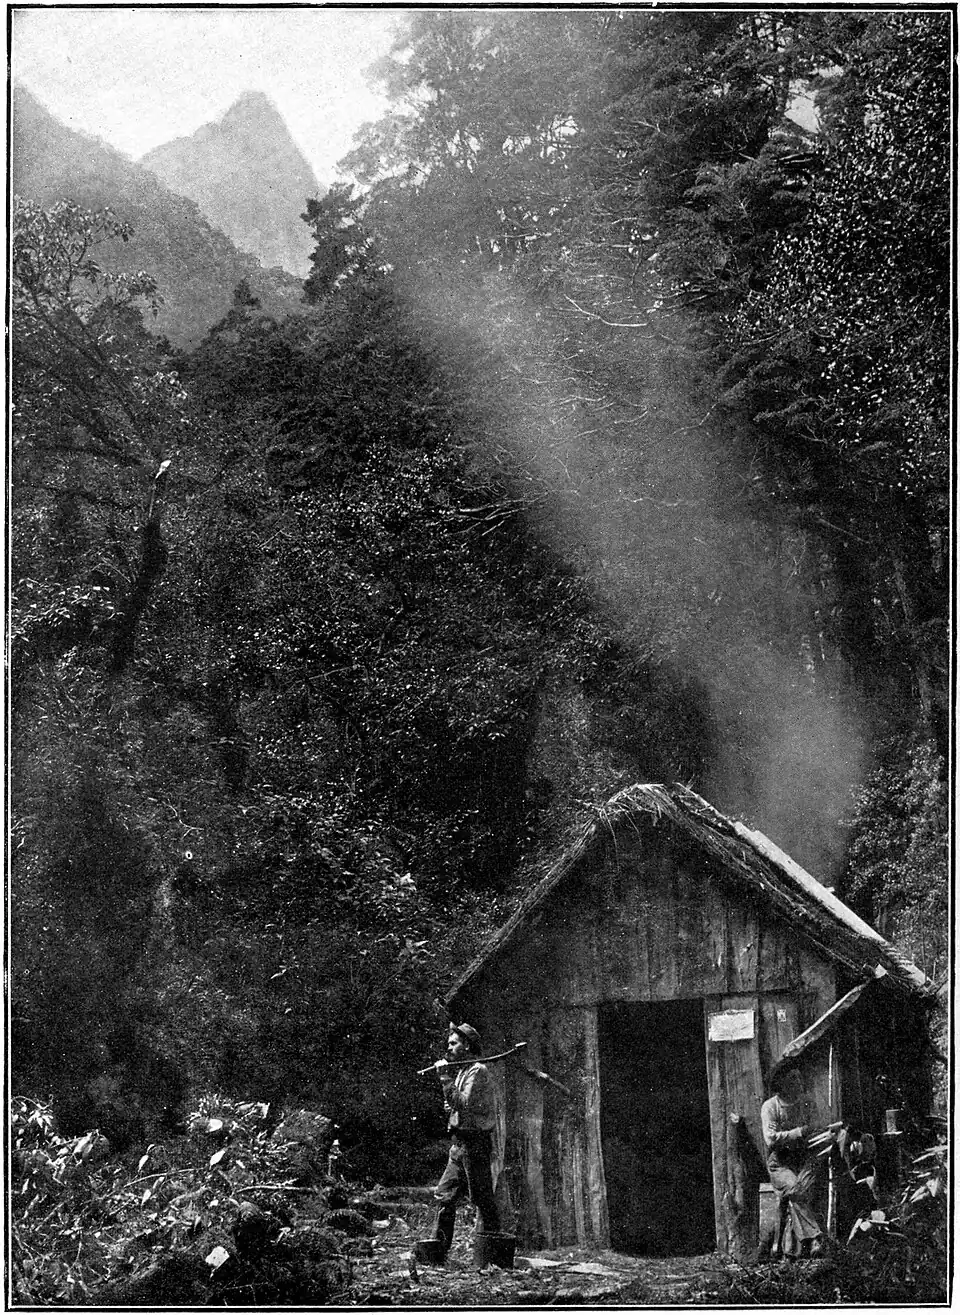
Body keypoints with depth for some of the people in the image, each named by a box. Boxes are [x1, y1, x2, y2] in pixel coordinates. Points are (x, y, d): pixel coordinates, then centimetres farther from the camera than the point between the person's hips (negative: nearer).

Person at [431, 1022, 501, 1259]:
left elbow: (464, 1103, -24)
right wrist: (452, 1106, 6)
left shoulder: (478, 1071, -12)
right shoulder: (462, 1070, 18)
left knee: (482, 1198, -5)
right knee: (444, 1195, 7)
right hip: (460, 1142, 10)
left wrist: (446, 1079, -21)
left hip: (474, 1142, -10)